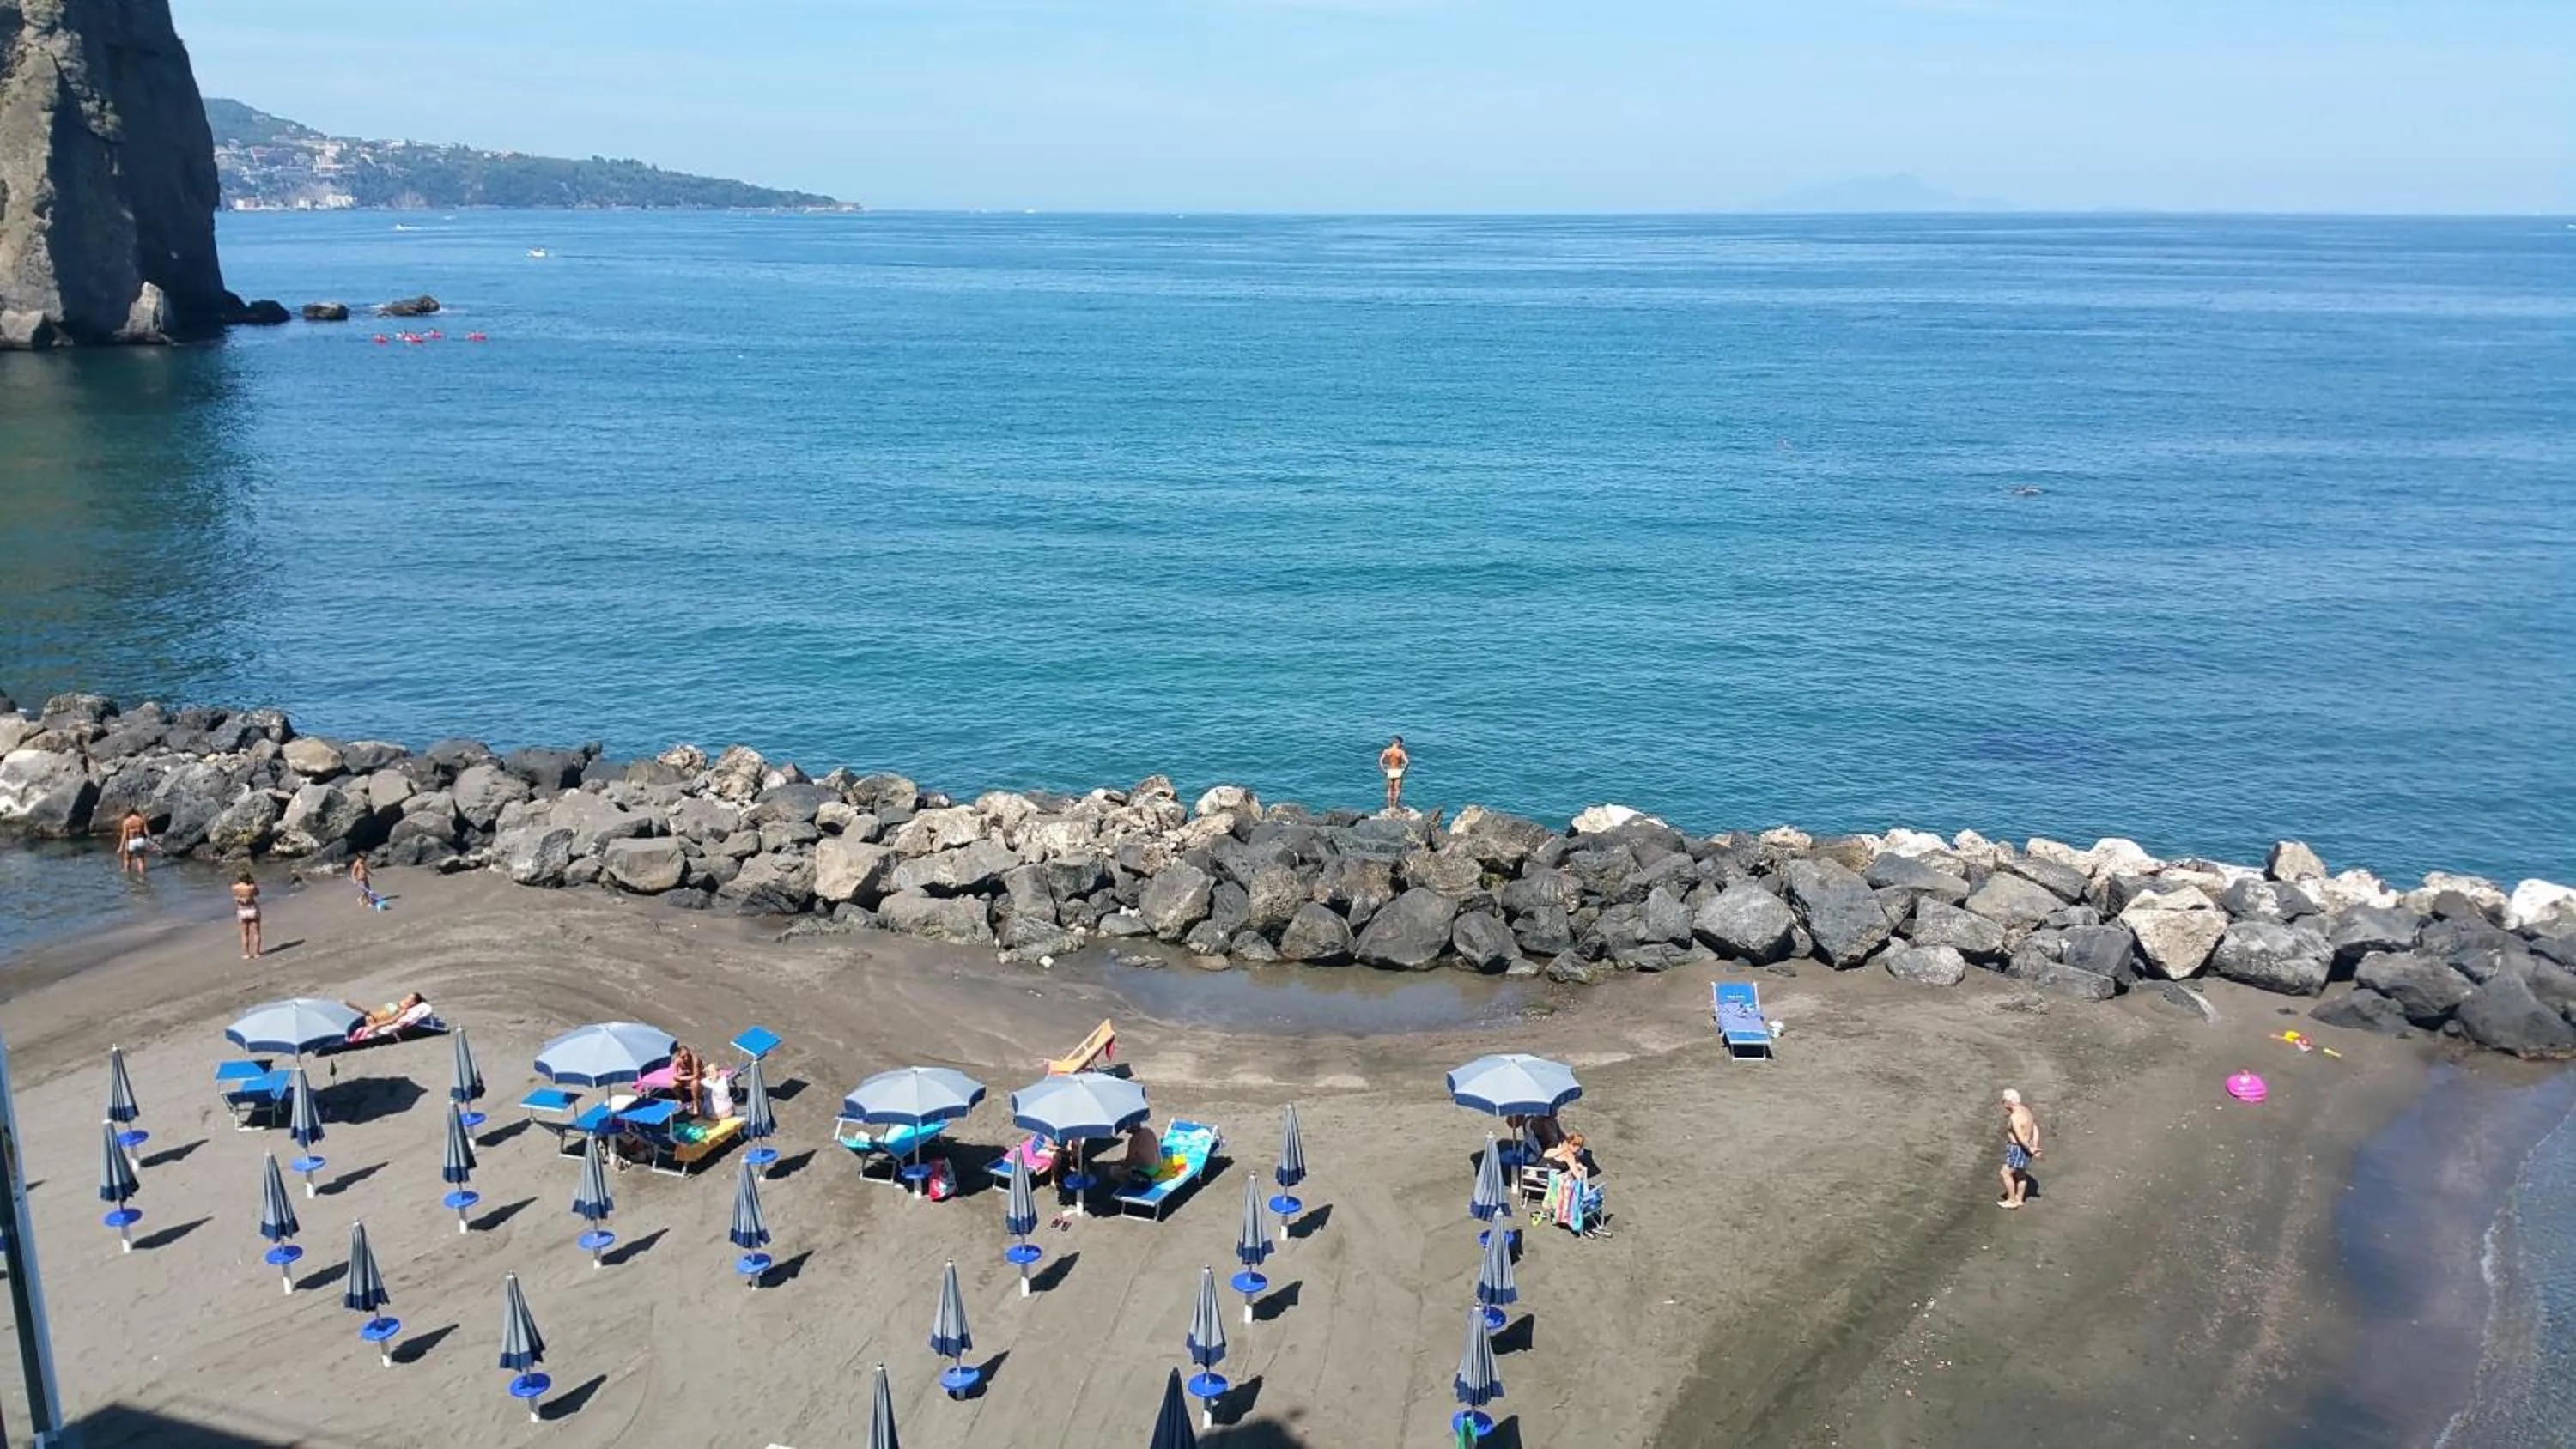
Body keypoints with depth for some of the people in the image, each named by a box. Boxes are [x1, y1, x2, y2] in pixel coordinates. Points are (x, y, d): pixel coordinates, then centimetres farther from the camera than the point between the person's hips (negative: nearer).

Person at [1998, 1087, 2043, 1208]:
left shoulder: (2014, 1117, -26)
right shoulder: (2025, 1111, 5)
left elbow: (2020, 1137, -27)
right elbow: (2035, 1130, 8)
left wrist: (2030, 1149, -13)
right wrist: (2034, 1147, 2)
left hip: (2019, 1149, -10)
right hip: (2024, 1148, 10)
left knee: (2006, 1173, 3)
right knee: (2020, 1174, 21)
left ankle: (2011, 1201, 12)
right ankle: (2019, 1199, 34)